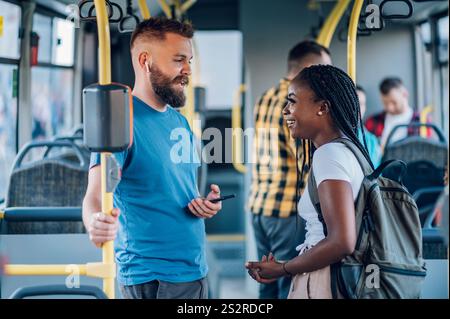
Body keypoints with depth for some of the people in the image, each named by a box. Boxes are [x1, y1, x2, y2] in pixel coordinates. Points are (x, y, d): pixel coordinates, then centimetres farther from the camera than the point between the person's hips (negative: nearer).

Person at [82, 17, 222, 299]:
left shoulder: (180, 122, 11)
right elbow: (96, 195, -25)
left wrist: (206, 204, -1)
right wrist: (97, 222, -47)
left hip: (194, 271, 8)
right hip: (152, 280, -8)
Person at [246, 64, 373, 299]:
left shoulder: (329, 153, -13)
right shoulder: (349, 151, 14)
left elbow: (342, 242, -22)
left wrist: (283, 269, -10)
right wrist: (287, 269, 16)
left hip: (324, 286, -8)